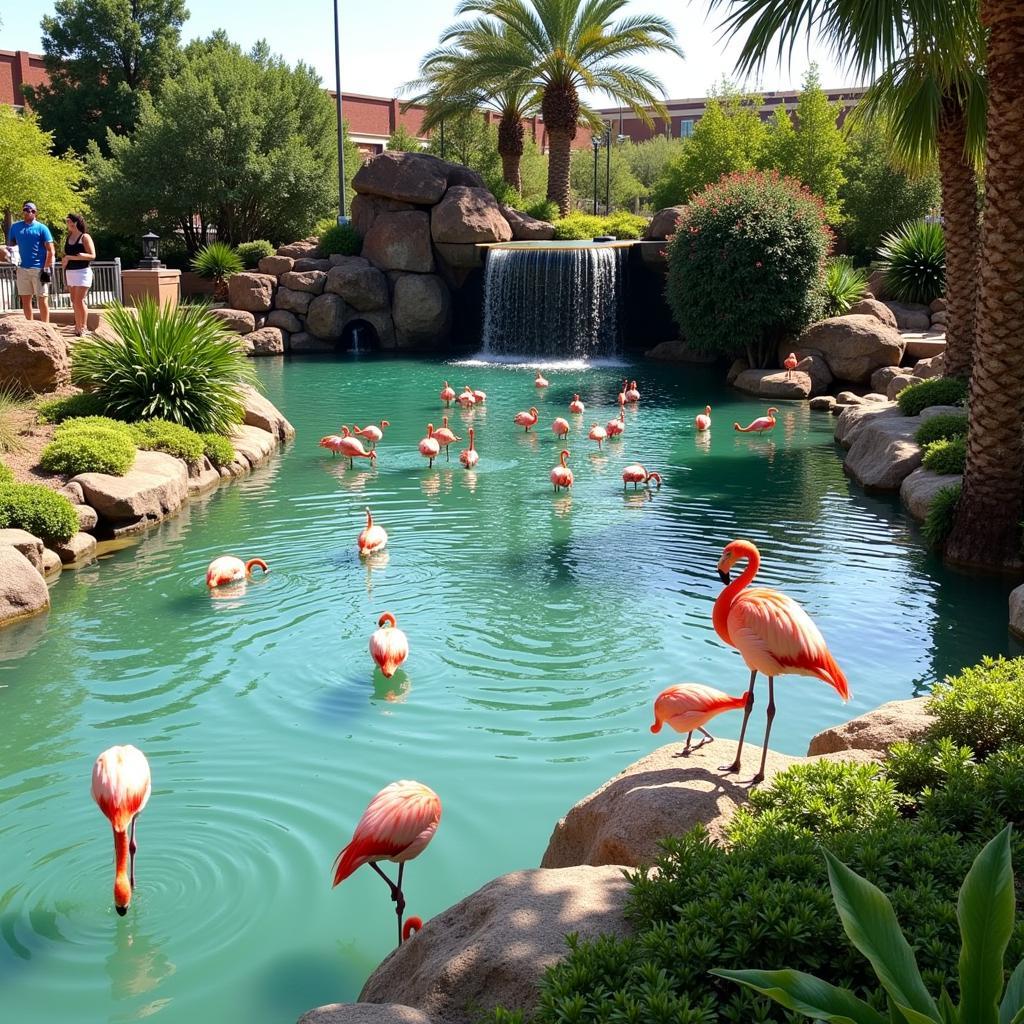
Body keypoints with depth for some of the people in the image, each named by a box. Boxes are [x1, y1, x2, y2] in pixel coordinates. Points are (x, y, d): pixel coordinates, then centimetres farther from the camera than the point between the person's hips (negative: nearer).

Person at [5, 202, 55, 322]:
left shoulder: (41, 228, -3)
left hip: (39, 269, -5)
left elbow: (50, 250, -5)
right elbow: (11, 244, 18)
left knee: (42, 299, -2)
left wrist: (47, 269, -11)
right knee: (25, 299, 8)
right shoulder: (15, 227, 10)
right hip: (22, 268, 5)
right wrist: (9, 253, -4)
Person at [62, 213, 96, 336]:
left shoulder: (85, 237, -6)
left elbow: (92, 256, -13)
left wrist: (72, 257, -18)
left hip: (82, 272, -7)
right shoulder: (68, 238, 14)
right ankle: (77, 326, 15)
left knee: (79, 300, -10)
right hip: (70, 272, 7)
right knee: (74, 301, 8)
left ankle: (83, 327, -4)